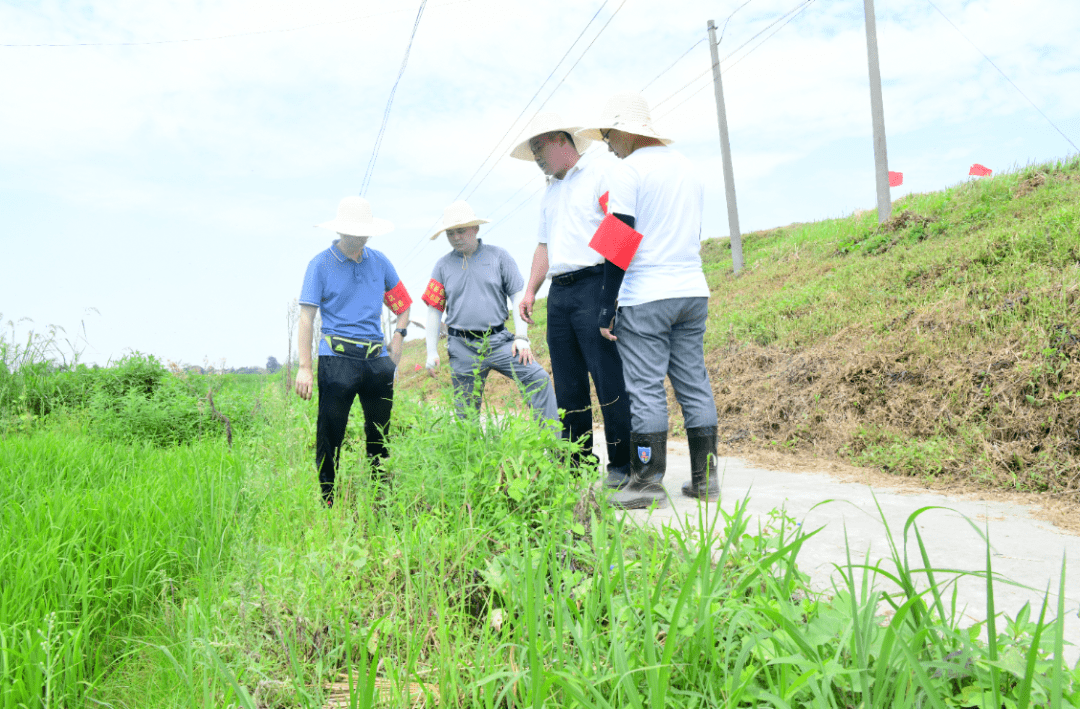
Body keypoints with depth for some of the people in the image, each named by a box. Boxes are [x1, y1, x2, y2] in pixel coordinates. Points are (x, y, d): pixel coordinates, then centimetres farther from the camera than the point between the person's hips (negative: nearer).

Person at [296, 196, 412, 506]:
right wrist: (305, 367, -10)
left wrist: (399, 334, 6)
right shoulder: (321, 265, 0)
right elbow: (306, 317, -4)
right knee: (330, 434, -2)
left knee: (380, 433, 11)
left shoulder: (379, 262, 12)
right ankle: (327, 500, 11)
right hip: (337, 358, -4)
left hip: (377, 359, 4)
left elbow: (403, 302, 24)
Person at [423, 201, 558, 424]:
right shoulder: (443, 266, 8)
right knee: (466, 411, 3)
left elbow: (518, 296, 3)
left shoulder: (499, 256, 5)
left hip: (499, 340, -1)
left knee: (538, 378, -14)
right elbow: (434, 309, 9)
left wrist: (521, 337, -6)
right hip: (462, 347, 1)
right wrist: (431, 351, 3)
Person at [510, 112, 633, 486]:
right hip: (559, 292, 8)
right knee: (568, 383, 7)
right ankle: (577, 464, 14)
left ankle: (623, 464, -1)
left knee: (609, 377, -9)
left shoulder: (601, 169, 0)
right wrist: (531, 290, 17)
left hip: (594, 284, -8)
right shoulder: (550, 191, 25)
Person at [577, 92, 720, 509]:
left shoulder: (628, 170, -6)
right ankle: (705, 478, 13)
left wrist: (606, 307, -9)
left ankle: (648, 482, 2)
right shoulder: (687, 167, 17)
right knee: (694, 383, 9)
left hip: (645, 298, -7)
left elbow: (619, 244, -12)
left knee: (646, 389, -3)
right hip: (693, 291, 7)